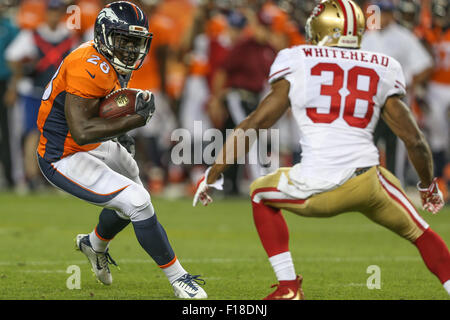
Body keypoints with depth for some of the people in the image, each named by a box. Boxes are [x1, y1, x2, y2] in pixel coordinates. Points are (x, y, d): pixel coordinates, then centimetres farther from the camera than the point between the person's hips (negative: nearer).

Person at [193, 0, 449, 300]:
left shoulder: (298, 64, 8)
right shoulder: (382, 71, 13)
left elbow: (255, 123, 7)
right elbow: (414, 140, 15)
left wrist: (213, 174, 15)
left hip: (316, 189, -1)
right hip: (366, 180, 1)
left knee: (262, 194, 29)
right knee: (420, 233, 25)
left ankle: (289, 288, 22)